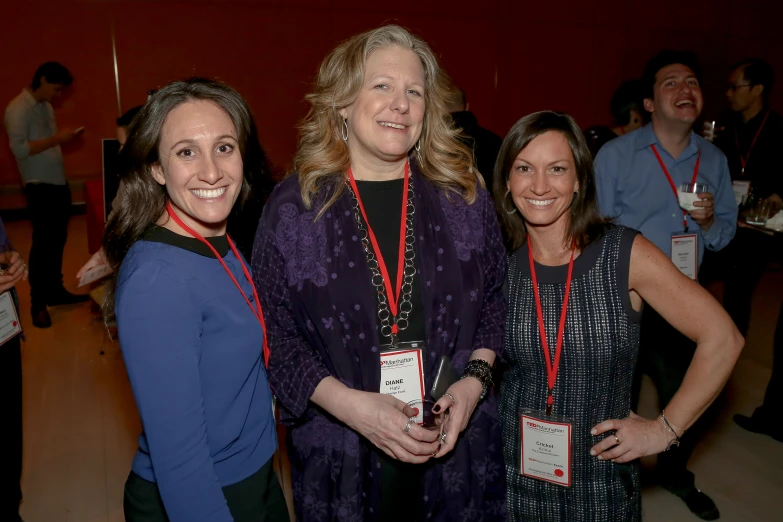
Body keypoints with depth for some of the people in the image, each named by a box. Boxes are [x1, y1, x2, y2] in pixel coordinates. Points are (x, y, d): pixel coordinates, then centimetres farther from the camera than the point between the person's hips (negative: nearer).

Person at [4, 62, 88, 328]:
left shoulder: (46, 107, 13)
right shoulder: (18, 108, -13)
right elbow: (20, 149, -21)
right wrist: (56, 139, -23)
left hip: (58, 183, 8)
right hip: (40, 187, -8)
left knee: (58, 239, 14)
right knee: (43, 242, -4)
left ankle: (56, 291, 27)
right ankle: (38, 304, 6)